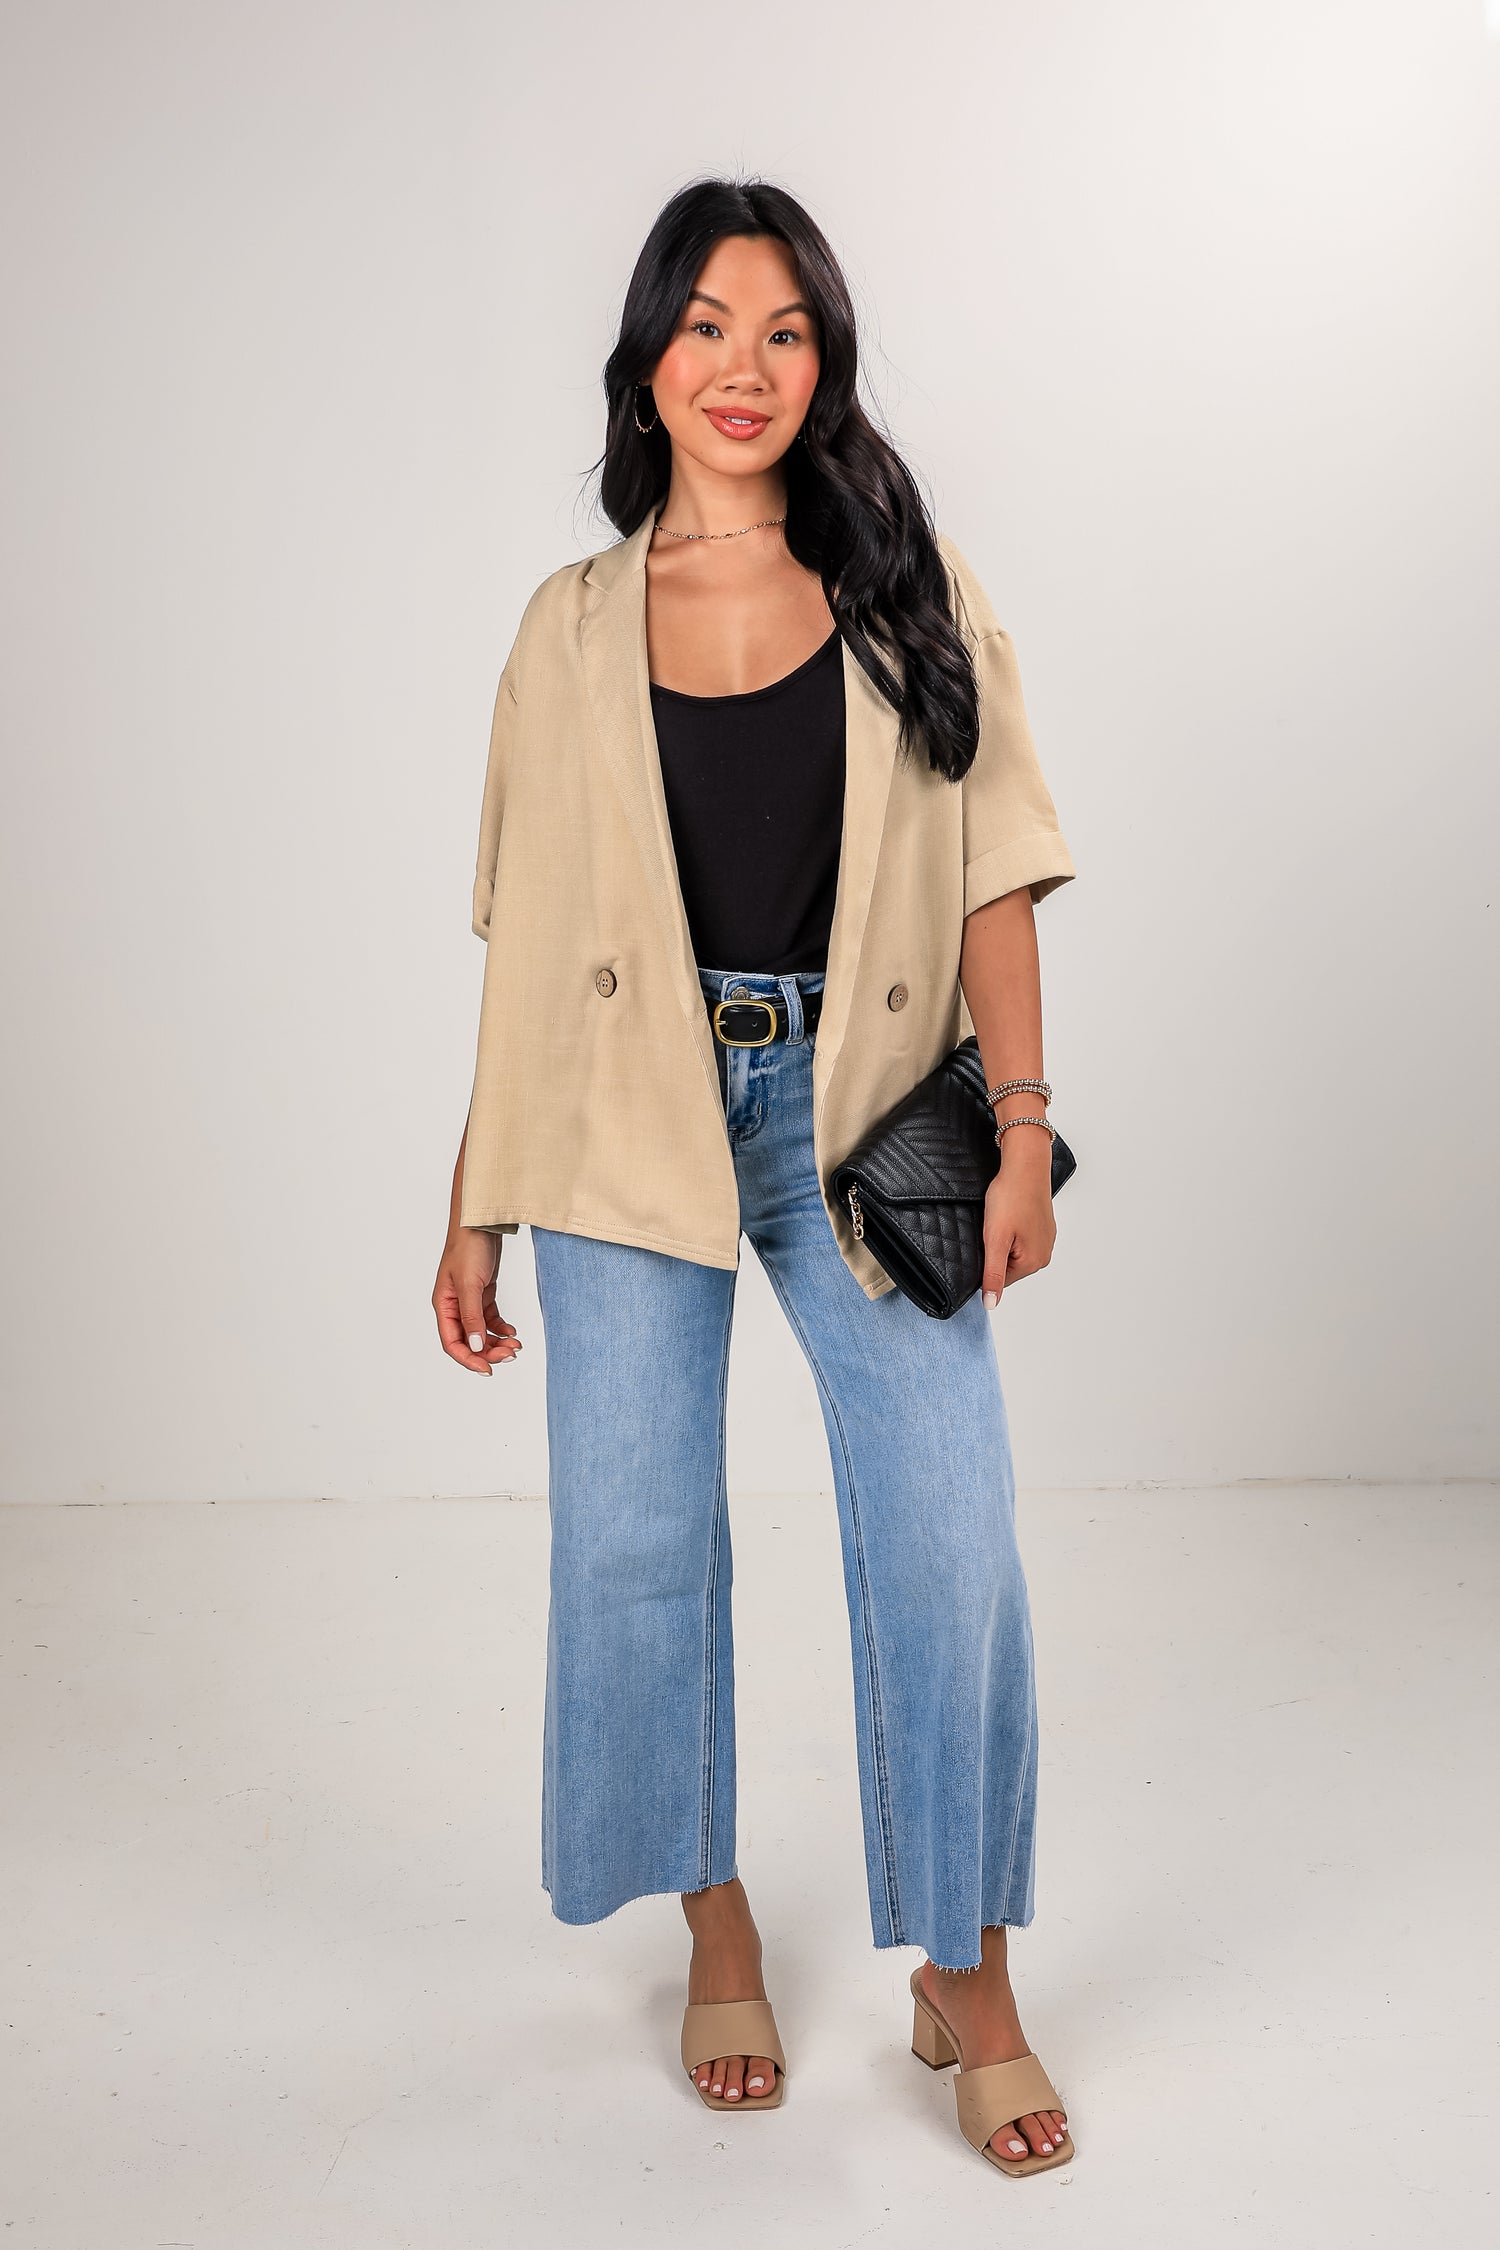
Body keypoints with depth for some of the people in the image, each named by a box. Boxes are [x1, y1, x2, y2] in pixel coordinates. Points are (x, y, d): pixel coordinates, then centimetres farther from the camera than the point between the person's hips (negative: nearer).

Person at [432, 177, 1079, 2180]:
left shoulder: (909, 591, 7)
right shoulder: (575, 626, 8)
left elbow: (992, 874, 3)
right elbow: (524, 937, 9)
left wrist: (1024, 1124, -8)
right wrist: (473, 1207, 7)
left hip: (860, 1117, -1)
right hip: (631, 1118, 1)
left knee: (952, 1544, -5)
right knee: (638, 1539, 5)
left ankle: (969, 1982, 12)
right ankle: (717, 1925, 27)